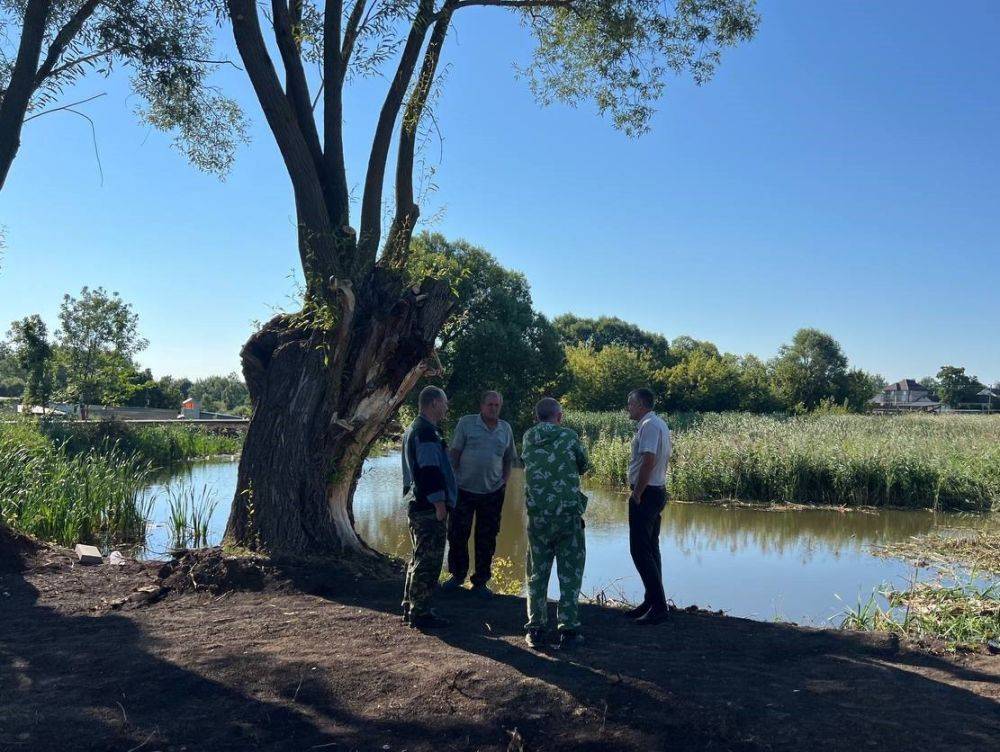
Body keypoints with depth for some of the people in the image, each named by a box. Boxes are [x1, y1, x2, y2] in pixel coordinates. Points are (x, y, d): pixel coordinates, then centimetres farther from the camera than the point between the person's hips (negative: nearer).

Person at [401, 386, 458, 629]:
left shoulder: (414, 429, 18)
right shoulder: (427, 433, -17)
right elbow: (431, 471, -23)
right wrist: (439, 504, -20)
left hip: (417, 505, 11)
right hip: (429, 508, -11)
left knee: (419, 557, 18)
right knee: (429, 561, -5)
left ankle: (410, 607, 26)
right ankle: (420, 613, 1)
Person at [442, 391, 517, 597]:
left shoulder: (506, 429, 8)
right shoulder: (466, 423, -2)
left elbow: (508, 459, 17)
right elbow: (455, 452, -2)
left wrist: (504, 482, 7)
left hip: (492, 493, 2)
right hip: (464, 489, -2)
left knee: (486, 539, 8)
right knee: (457, 534, 4)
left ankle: (480, 581, 20)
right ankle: (458, 574, 25)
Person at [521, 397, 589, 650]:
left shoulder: (528, 439, 3)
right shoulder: (569, 436, -3)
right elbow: (583, 466, 10)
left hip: (538, 514, 2)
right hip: (569, 513, -2)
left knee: (537, 573, 12)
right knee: (570, 574, 7)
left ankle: (536, 629, 15)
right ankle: (569, 630, 8)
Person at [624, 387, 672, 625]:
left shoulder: (649, 426, -17)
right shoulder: (660, 424, 15)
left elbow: (649, 461, -26)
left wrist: (637, 493, -19)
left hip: (645, 494, -11)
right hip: (658, 490, 11)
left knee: (640, 551, -8)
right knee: (651, 549, 15)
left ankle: (658, 606, -6)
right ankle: (652, 601, 22)